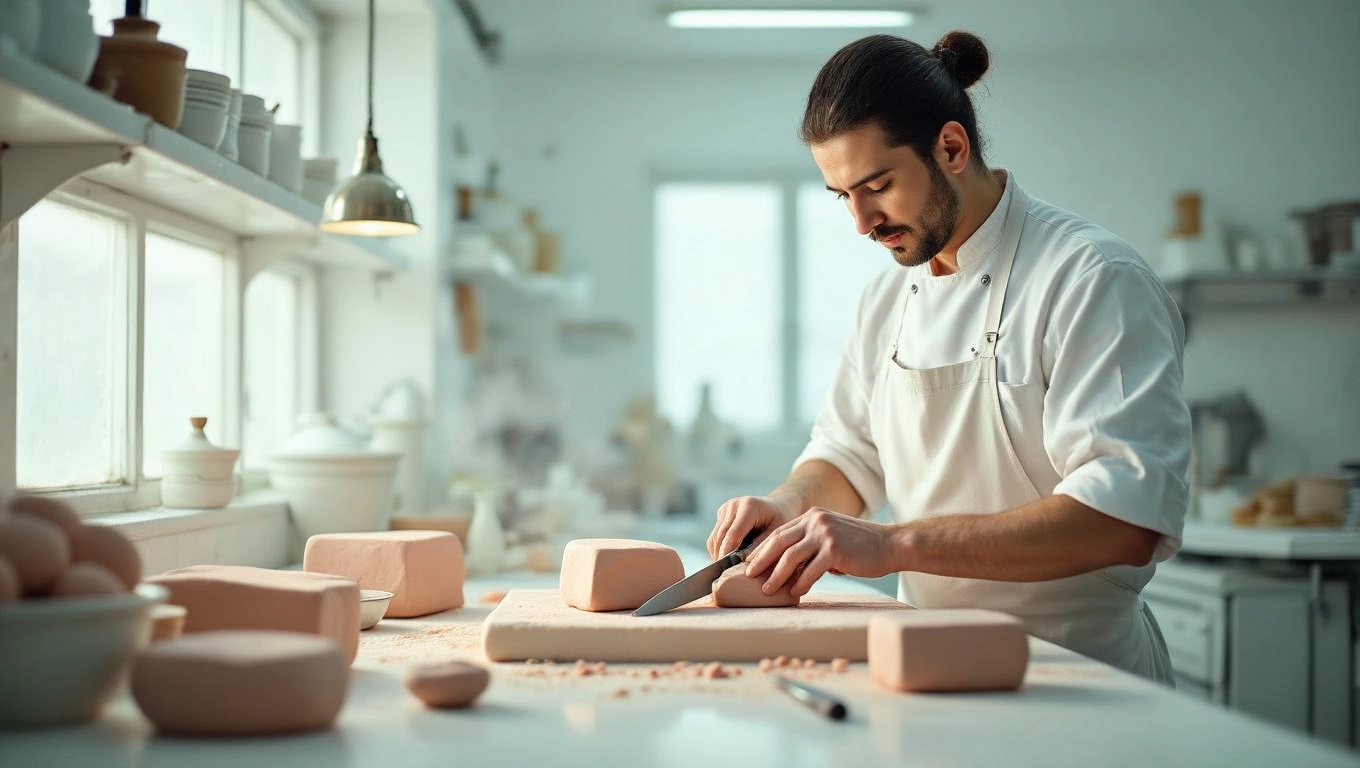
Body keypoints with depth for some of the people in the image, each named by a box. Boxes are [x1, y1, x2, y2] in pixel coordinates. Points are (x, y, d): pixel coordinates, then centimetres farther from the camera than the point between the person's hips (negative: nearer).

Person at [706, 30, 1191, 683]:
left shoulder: (1096, 280, -13)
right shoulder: (886, 298, 11)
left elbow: (1127, 518, -23)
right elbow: (847, 455, 22)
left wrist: (896, 543, -28)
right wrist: (789, 506, -2)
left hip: (1075, 676, -6)